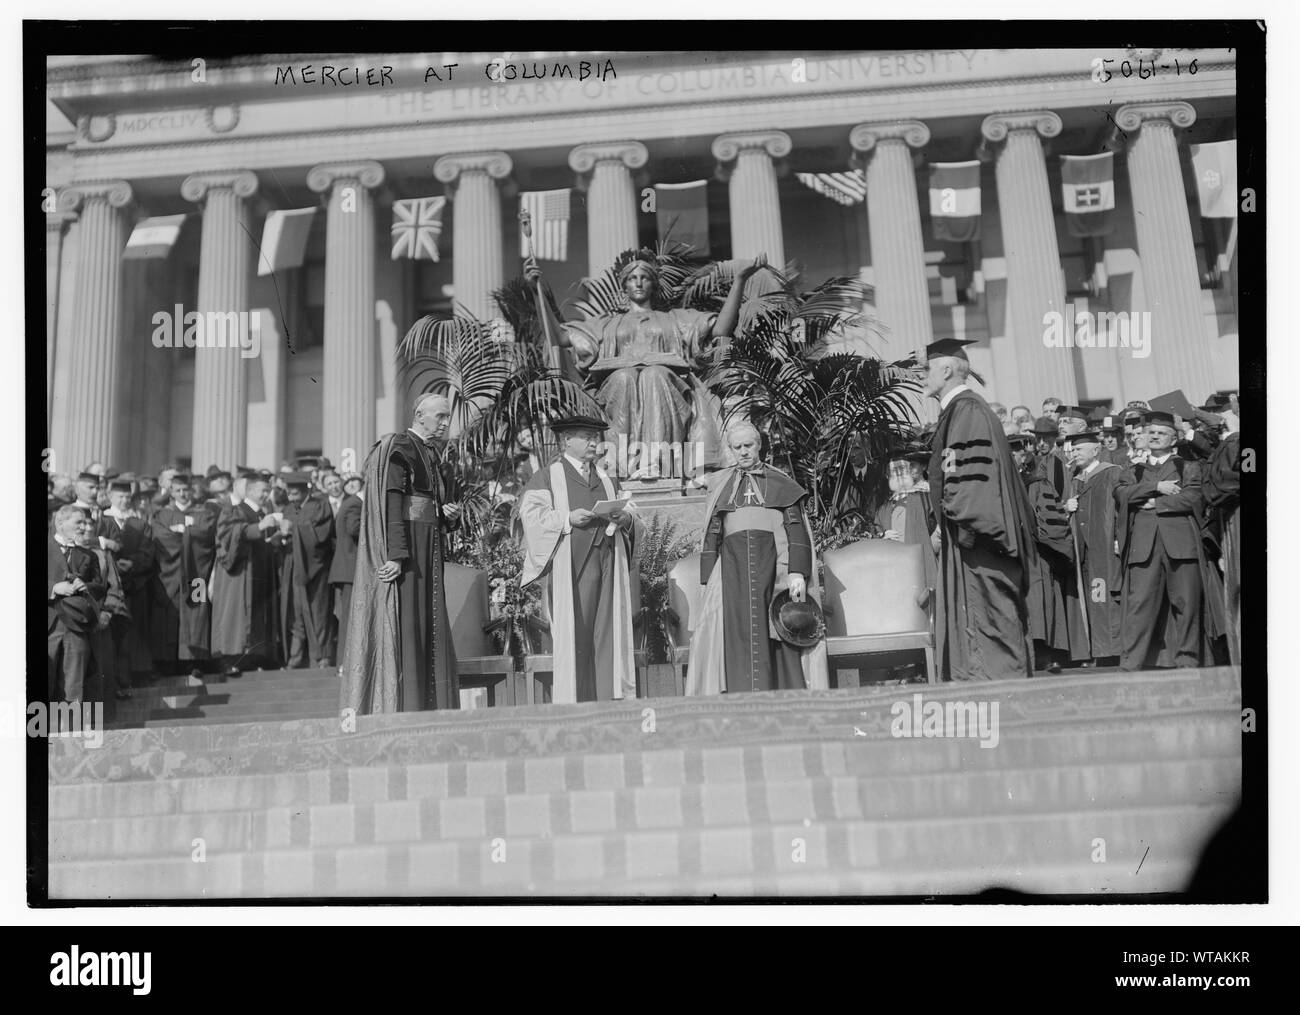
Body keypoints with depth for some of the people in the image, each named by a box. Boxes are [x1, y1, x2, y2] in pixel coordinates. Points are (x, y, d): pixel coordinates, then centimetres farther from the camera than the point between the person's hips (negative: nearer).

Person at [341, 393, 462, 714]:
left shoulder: (433, 455, 18)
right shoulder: (399, 449, -10)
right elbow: (393, 504, -18)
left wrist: (451, 515, 3)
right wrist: (396, 555, -25)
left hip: (428, 554, 9)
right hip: (403, 552, -9)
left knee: (430, 632, 6)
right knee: (402, 626, -9)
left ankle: (430, 707, 8)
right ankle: (396, 708, -7)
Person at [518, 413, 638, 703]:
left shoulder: (607, 479, 23)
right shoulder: (547, 477, 5)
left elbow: (627, 512, 20)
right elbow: (531, 516, -5)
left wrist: (624, 518, -3)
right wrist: (568, 519, -18)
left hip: (607, 564, 5)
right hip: (570, 568, -5)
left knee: (609, 633, -2)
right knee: (572, 634, -8)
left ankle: (609, 698, -1)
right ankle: (572, 700, -6)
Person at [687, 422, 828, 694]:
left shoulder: (780, 484, 14)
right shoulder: (720, 485, 21)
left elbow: (796, 528, 4)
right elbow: (711, 534, 17)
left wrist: (798, 573, -10)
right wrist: (708, 581, 7)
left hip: (773, 564, -1)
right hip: (733, 567, 2)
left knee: (780, 641, -9)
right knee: (740, 636, -9)